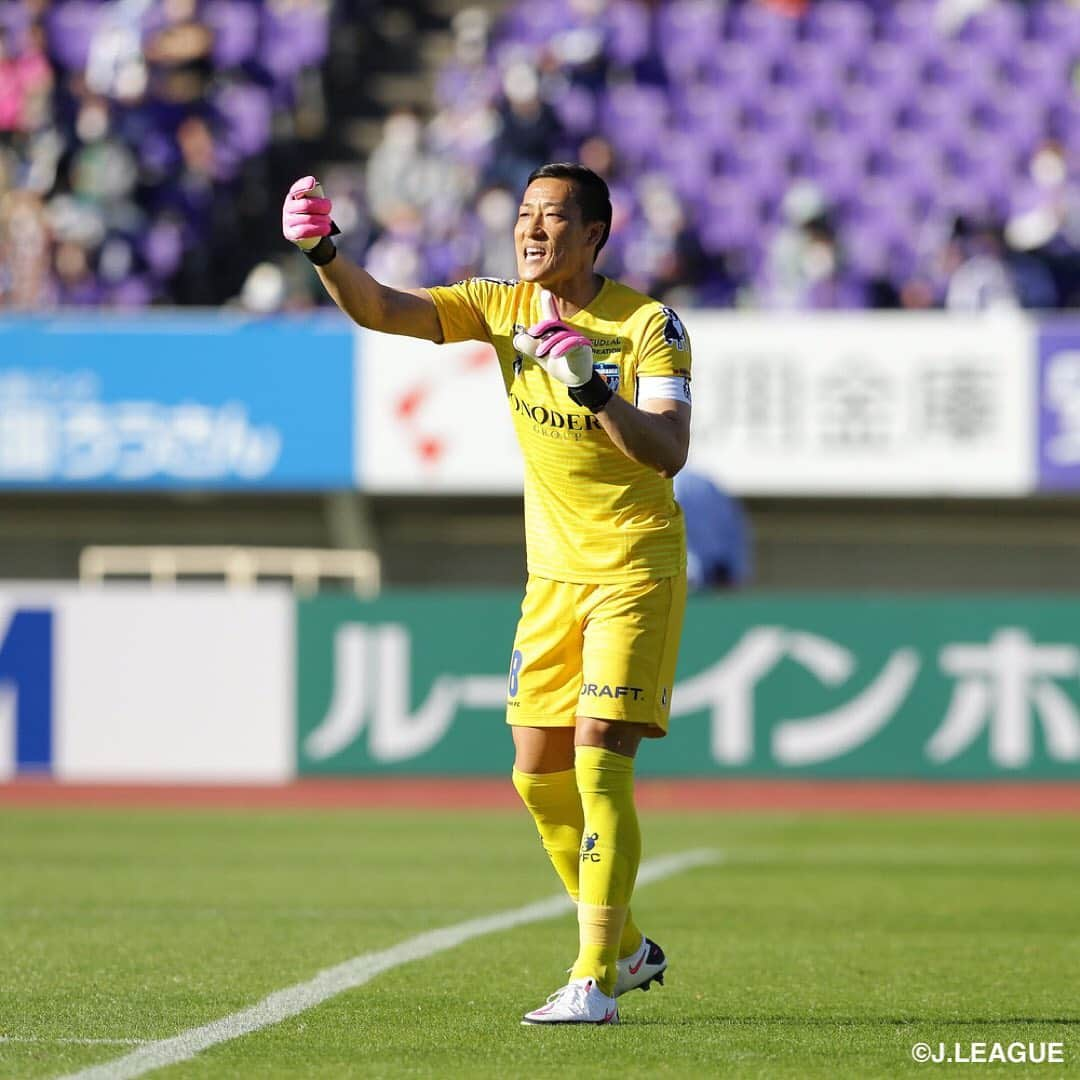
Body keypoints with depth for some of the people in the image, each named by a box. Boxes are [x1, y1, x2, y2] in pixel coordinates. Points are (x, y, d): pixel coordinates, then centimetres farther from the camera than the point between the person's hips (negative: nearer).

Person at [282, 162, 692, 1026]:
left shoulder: (650, 326, -14)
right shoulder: (502, 308, 0)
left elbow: (669, 453, -25)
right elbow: (379, 310, -12)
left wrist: (592, 387, -38)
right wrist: (323, 251, -30)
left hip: (637, 571, -6)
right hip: (553, 573, 6)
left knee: (598, 760, -15)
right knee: (539, 774, 7)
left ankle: (596, 979, -13)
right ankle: (626, 945, 26)